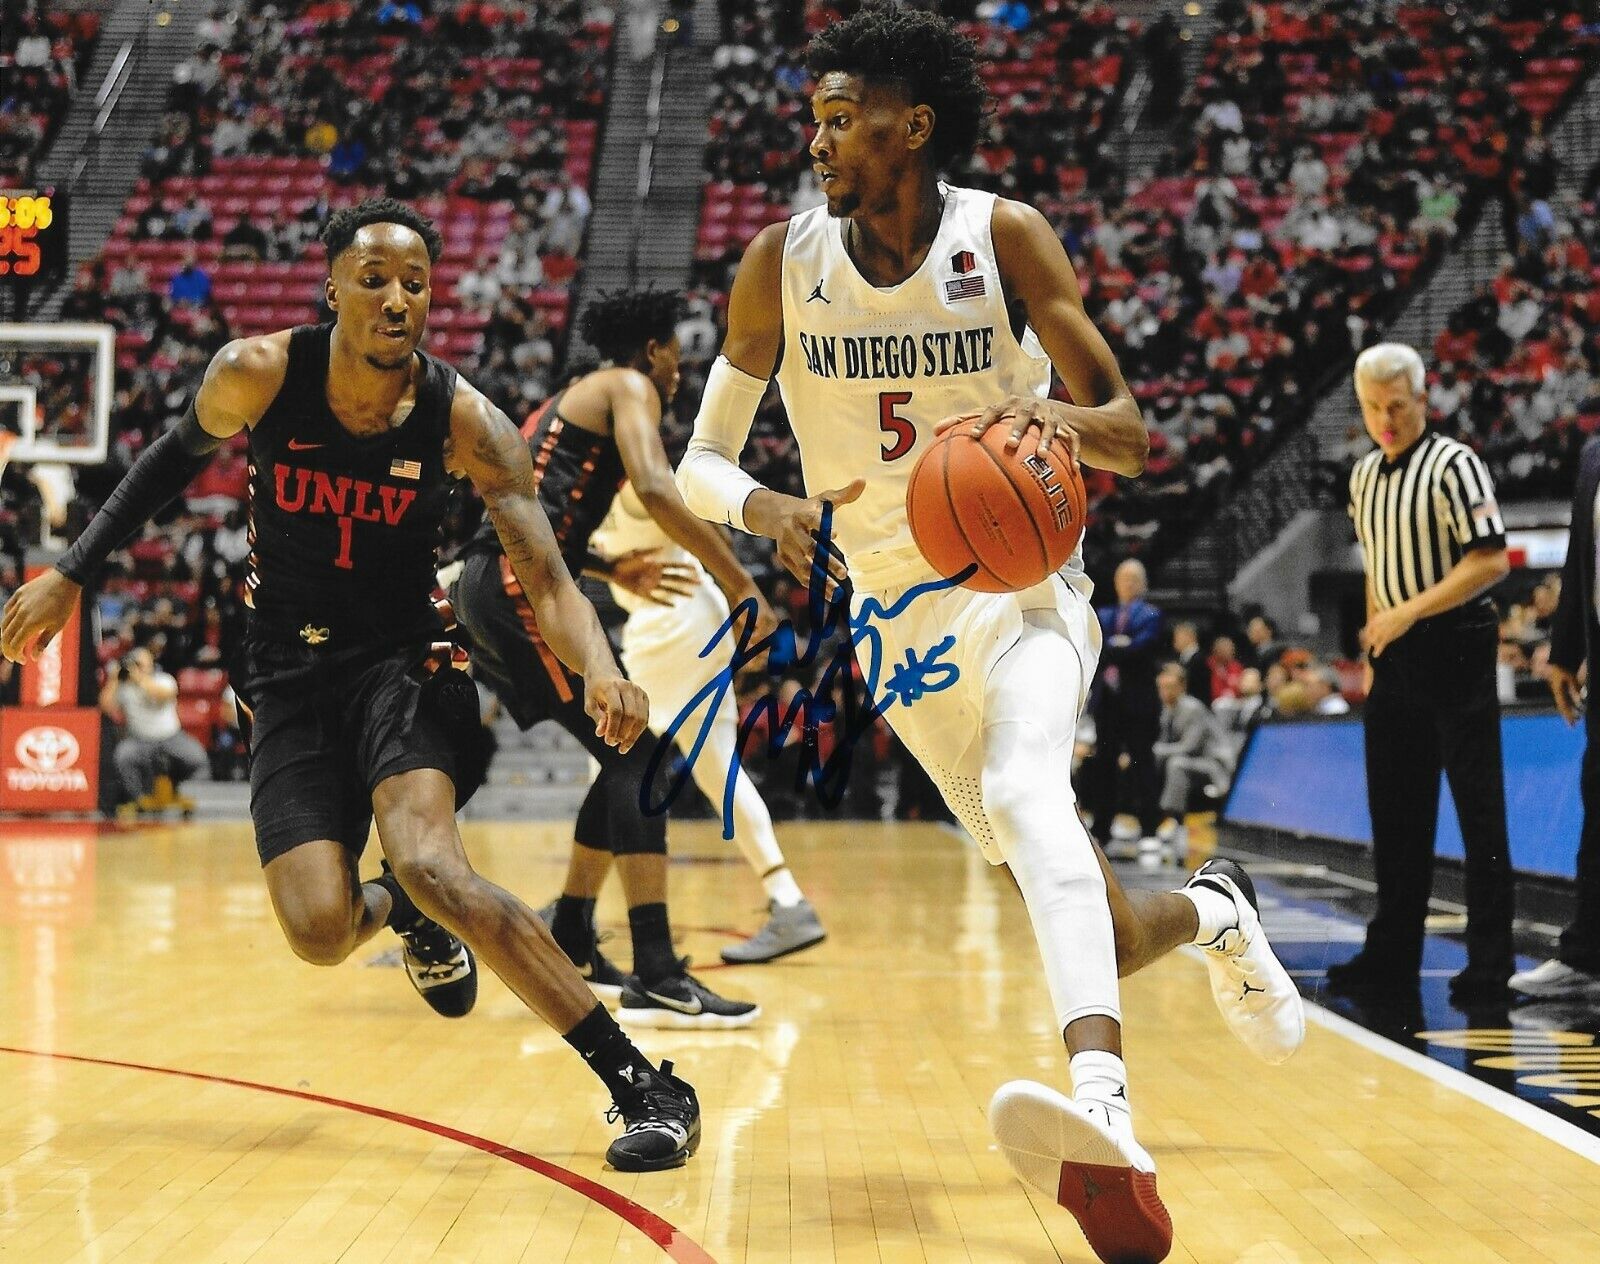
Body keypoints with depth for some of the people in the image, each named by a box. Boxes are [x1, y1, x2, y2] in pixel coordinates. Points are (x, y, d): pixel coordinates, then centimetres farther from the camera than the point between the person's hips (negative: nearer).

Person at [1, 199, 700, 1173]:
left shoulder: (465, 421, -15)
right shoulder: (258, 375, -11)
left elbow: (548, 577, -20)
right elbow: (177, 458, 11)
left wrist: (600, 668, -40)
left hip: (399, 663, -2)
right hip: (288, 675, 2)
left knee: (432, 867, -29)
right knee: (320, 934, -16)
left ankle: (646, 1085, -25)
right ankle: (403, 913, 24)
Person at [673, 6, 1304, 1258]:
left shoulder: (1004, 238, -9)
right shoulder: (783, 263, -4)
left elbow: (1133, 434, -7)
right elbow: (701, 463, 0)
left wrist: (1061, 417, -31)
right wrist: (765, 507, -24)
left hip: (1019, 585, -3)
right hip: (897, 621, 3)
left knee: (1024, 793, -35)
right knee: (1088, 927, 4)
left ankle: (1105, 1117, -52)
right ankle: (1213, 909, 41)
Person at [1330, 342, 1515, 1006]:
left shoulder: (1455, 465, -10)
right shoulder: (1364, 476, 13)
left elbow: (1491, 561, -17)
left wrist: (1408, 613, -19)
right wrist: (1373, 650, 16)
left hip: (1455, 647, -7)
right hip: (1396, 656, 7)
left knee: (1478, 808, -4)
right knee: (1395, 808, 12)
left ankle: (1488, 962, 0)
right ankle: (1393, 951, 20)